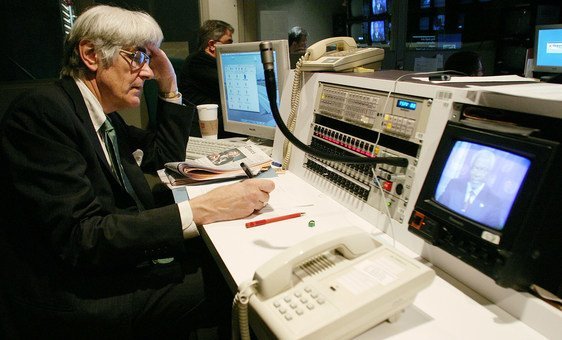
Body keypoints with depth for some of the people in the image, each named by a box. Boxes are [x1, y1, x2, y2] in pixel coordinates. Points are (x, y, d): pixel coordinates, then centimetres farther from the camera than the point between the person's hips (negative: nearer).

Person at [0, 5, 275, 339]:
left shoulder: (103, 113, 8)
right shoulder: (42, 111, -19)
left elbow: (165, 155, 19)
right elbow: (80, 238, -26)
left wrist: (170, 87, 8)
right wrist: (201, 209, -33)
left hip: (123, 257, 9)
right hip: (81, 297, -8)